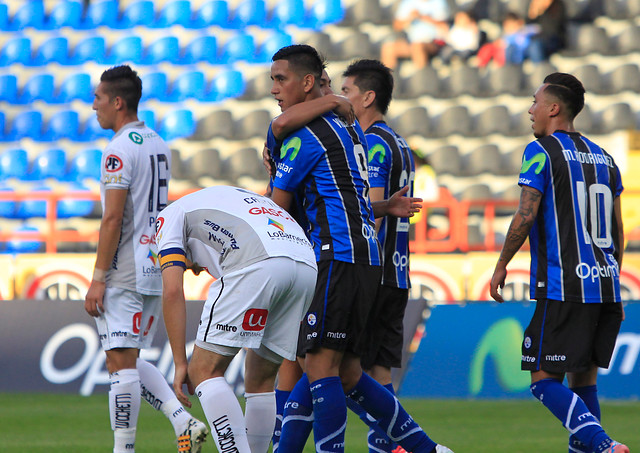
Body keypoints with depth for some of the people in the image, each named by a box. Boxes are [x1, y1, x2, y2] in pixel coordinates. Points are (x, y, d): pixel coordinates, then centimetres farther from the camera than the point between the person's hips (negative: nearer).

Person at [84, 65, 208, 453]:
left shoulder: (120, 150, -13)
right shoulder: (159, 145, 15)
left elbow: (113, 218, -18)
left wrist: (98, 279, -15)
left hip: (126, 273, -9)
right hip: (156, 267, 9)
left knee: (121, 361, -6)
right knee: (130, 360, 15)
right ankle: (184, 422, 2)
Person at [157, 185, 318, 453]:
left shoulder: (172, 214, 23)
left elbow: (173, 291, 9)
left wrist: (180, 363, 8)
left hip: (257, 265, -7)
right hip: (308, 264, 7)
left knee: (204, 371, 0)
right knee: (261, 381, 18)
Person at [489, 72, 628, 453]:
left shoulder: (542, 151, -5)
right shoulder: (603, 157, 16)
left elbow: (526, 217, -12)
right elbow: (618, 231, 17)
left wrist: (501, 266, 0)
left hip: (561, 287, -7)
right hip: (605, 285, 7)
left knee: (546, 380, -6)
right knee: (583, 378, 14)